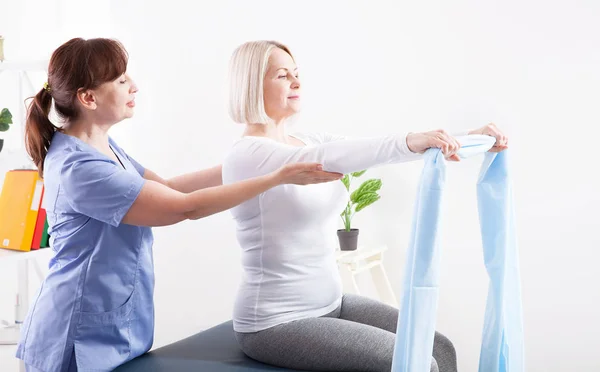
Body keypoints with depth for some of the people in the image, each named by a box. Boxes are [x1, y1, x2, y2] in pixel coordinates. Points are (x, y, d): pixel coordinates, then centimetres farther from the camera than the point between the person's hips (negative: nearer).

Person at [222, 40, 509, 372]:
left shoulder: (309, 143, 9)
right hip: (276, 322, -8)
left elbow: (376, 153, 1)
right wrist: (409, 142, -47)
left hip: (329, 304, 8)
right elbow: (327, 160, -36)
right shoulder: (247, 155, -17)